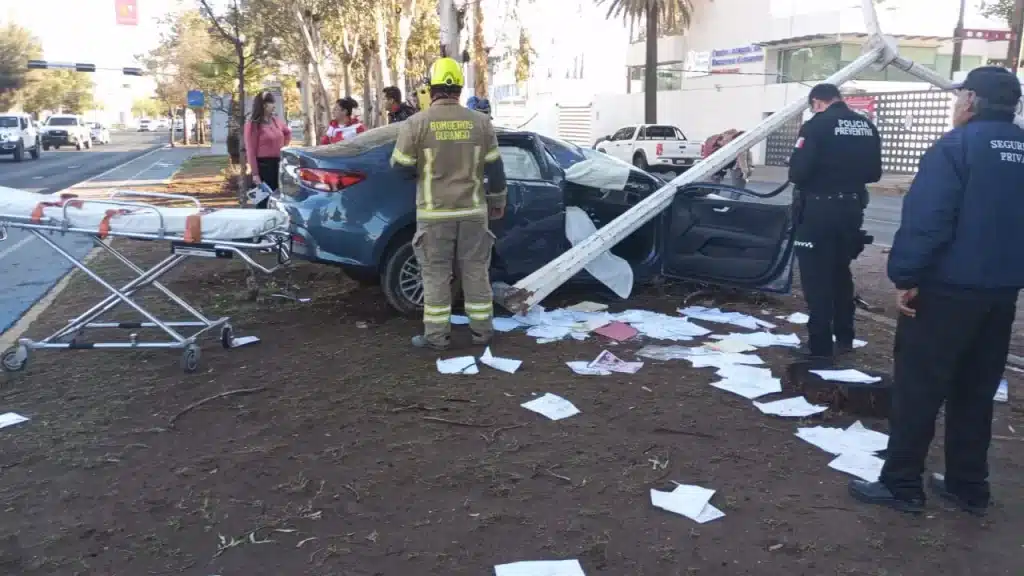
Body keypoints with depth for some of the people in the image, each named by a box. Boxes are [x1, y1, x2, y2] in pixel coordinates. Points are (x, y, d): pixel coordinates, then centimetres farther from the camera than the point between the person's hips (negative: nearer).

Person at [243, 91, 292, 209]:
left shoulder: (275, 121, 10)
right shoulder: (253, 124, -10)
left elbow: (288, 132, 31)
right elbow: (251, 151, -14)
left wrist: (283, 147, 16)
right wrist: (255, 173, -18)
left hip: (278, 164, 7)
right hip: (263, 165, -7)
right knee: (264, 200, -3)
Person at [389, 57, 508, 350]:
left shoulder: (416, 123, -7)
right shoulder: (480, 122, 1)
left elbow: (401, 166, -3)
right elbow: (495, 167, 5)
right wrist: (498, 200, 16)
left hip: (435, 212, -2)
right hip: (472, 210, 3)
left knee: (436, 274, 5)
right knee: (476, 271, 11)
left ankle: (436, 335, 9)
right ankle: (482, 330, 19)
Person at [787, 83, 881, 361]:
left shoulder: (817, 125, -13)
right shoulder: (867, 126, 7)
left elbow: (798, 171, -18)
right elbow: (874, 173, 12)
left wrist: (803, 179, 4)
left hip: (820, 209, -6)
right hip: (851, 208, 7)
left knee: (817, 277, 0)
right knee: (841, 273, 19)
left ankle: (820, 345, 1)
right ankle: (844, 338, 28)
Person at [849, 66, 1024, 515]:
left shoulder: (956, 145, -12)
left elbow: (926, 220, -21)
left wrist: (905, 276, -16)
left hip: (948, 288, -7)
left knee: (917, 388, 0)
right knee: (975, 391, 15)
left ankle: (901, 485, 6)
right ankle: (969, 486, 23)